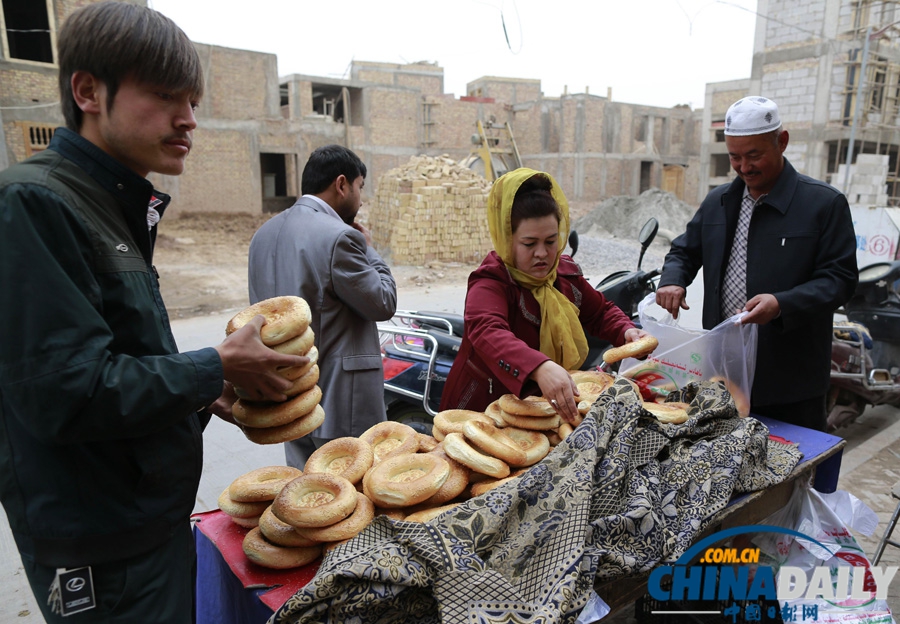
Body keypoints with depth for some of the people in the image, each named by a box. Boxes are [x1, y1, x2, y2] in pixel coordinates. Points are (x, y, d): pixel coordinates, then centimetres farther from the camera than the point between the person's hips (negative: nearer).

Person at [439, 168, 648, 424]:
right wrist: (540, 367, -58)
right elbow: (487, 333, -41)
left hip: (553, 406, 5)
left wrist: (626, 330, -1)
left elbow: (600, 311, 20)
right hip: (483, 409, -4)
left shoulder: (565, 273, 4)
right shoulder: (490, 283, -20)